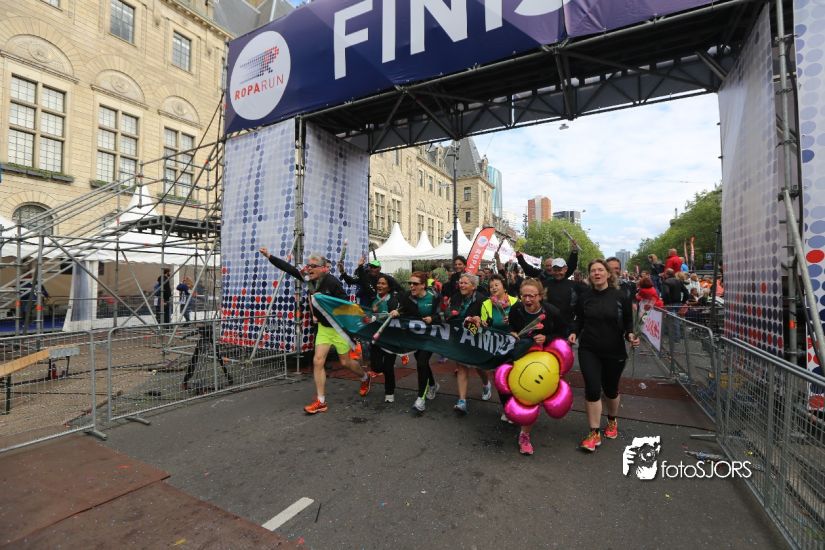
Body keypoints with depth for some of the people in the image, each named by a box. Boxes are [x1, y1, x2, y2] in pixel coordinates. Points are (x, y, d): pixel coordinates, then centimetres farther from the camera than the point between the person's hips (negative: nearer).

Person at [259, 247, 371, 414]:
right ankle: (321, 402, 10)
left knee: (346, 362, 8)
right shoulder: (310, 279, -5)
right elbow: (290, 269, -5)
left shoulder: (332, 282, -24)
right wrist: (269, 256, -7)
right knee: (317, 361, -1)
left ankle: (365, 378, 40)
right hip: (323, 327, 6)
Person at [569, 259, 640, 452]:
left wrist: (630, 335, -16)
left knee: (611, 389, 17)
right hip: (589, 350, 0)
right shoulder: (584, 297, -3)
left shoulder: (620, 297, -7)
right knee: (592, 389, -9)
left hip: (614, 351, 0)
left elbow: (628, 322, 3)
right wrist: (574, 333, -10)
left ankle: (612, 421, 46)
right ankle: (594, 433, 5)